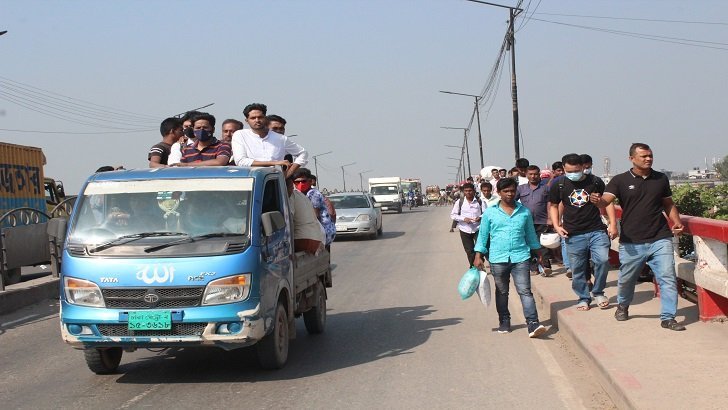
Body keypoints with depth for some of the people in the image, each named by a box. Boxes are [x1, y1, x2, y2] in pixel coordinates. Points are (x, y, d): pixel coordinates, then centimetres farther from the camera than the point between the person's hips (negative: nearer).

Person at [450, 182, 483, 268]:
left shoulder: (479, 202, -4)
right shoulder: (460, 202, -2)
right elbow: (453, 215, 0)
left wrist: (480, 217, -22)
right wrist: (463, 218, -15)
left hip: (478, 229, -1)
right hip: (465, 229, 1)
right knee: (469, 251, 9)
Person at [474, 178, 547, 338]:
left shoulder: (524, 212, 7)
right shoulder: (490, 213, 3)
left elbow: (531, 234, 16)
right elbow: (482, 235, 7)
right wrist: (478, 256, 2)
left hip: (520, 257, 0)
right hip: (498, 259, 0)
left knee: (525, 291, -8)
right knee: (501, 292, 11)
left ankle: (533, 324, -15)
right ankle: (504, 323, 24)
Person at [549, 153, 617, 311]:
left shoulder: (595, 182, 1)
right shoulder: (559, 185, 2)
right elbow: (553, 205, 15)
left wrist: (613, 224, 3)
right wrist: (556, 225, 1)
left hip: (597, 231, 0)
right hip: (573, 235, 1)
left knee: (603, 260, -14)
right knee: (577, 269, 3)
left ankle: (598, 292, 7)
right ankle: (583, 298, 20)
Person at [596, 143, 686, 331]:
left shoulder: (661, 179, 9)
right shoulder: (620, 180, 0)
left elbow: (668, 204, 19)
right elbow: (605, 200, -12)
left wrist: (676, 222, 2)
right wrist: (598, 201, -37)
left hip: (660, 240, 1)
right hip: (631, 243, -1)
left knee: (667, 277, -8)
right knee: (626, 279, 12)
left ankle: (668, 317, 0)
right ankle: (623, 306, 40)